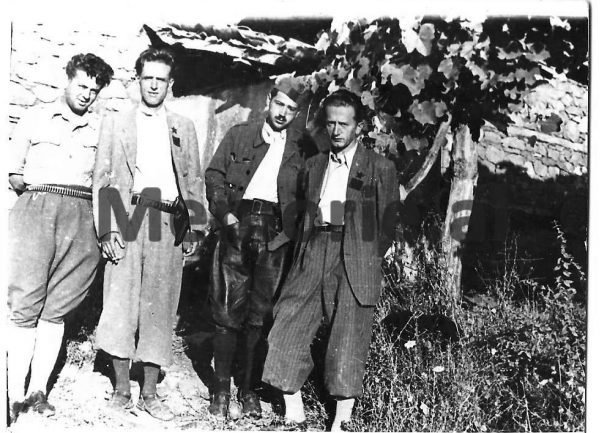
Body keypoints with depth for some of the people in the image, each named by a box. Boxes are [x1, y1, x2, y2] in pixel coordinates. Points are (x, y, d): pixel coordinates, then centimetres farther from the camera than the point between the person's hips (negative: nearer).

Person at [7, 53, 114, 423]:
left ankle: (38, 391, 3)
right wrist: (25, 184, -4)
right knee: (25, 304, -8)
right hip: (36, 208, -1)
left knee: (57, 308, -1)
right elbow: (14, 173, 15)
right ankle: (16, 394, -5)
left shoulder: (102, 129, 18)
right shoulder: (36, 117, 16)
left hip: (81, 213, 1)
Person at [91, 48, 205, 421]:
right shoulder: (115, 123, 14)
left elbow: (193, 181, 15)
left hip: (168, 223, 1)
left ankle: (149, 393, 9)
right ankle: (122, 389, 6)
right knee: (121, 303, -6)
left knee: (160, 307, 1)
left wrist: (197, 228, 4)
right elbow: (102, 180, 7)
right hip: (127, 220, -1)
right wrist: (107, 229, -6)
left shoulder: (184, 127, 19)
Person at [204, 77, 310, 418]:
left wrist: (291, 229, -6)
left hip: (275, 234, 0)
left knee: (260, 314, 3)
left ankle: (249, 389, 13)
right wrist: (225, 213, -5)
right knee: (228, 309, -1)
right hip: (238, 226, 0)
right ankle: (222, 388, 9)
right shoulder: (239, 135, 11)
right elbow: (215, 175, 7)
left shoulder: (301, 147, 10)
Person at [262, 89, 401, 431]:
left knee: (348, 345, -3)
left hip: (355, 264, -4)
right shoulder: (314, 166, 18)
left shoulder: (381, 168, 4)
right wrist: (303, 257, 7)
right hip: (313, 258, 4)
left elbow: (387, 226, 3)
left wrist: (368, 262, -2)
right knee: (286, 334, -5)